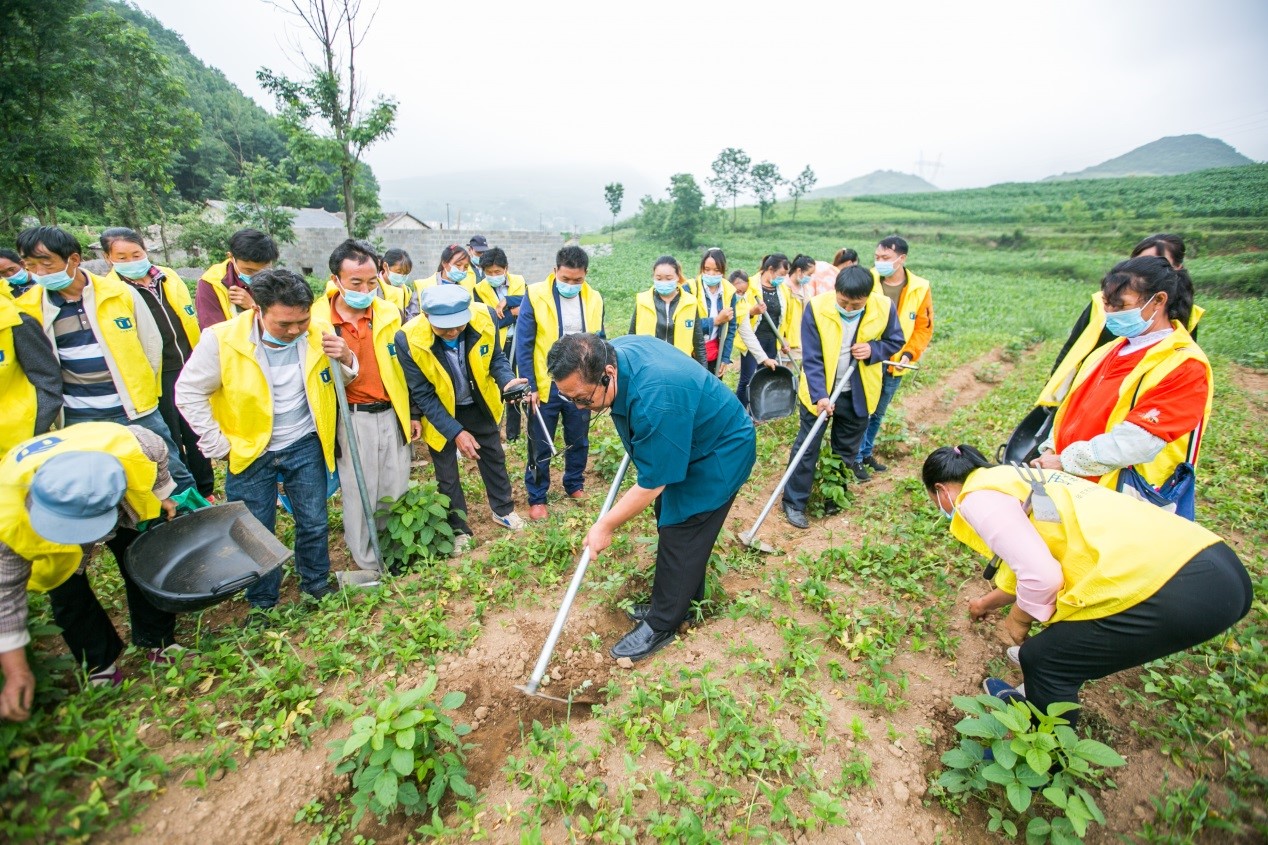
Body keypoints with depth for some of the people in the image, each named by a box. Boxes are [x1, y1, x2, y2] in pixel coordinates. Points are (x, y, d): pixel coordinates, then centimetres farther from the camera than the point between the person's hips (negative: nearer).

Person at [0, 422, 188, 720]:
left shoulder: (131, 444, -46)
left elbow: (159, 453, -18)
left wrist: (161, 494, -3)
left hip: (126, 511, 1)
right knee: (69, 596, -4)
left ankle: (158, 642, 29)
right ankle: (100, 666, 22)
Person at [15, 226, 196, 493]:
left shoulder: (121, 293, -5)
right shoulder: (29, 308, -2)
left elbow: (151, 343, 3)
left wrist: (144, 390, 4)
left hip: (136, 408, -1)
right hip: (79, 420, 2)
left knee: (172, 472, 8)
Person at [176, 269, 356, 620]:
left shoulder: (320, 334, -13)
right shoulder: (222, 339, -19)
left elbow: (342, 380, 1)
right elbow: (189, 393, -7)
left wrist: (346, 359, -22)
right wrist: (218, 444, -7)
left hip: (305, 446, 1)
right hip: (250, 451, -1)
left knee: (314, 523, 13)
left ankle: (317, 583, 38)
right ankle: (261, 601, 35)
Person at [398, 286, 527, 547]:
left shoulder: (484, 319, -28)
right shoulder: (409, 339, -32)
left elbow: (496, 357, -9)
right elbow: (422, 395, -23)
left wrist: (507, 380, -31)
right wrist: (456, 431, -26)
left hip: (479, 404, 3)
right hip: (439, 412, -2)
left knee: (494, 457, 19)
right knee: (446, 475, 11)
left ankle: (503, 510, 43)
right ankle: (459, 529, 34)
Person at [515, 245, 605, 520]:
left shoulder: (594, 299, 0)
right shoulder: (535, 295, -10)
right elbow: (523, 346, -9)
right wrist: (529, 386, -12)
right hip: (546, 386, -3)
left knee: (579, 442, 17)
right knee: (541, 446, 9)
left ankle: (575, 486, 38)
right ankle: (537, 497, 25)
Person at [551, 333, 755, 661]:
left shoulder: (655, 402, -42)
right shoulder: (612, 350, -15)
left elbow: (652, 484, -30)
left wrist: (605, 525, -18)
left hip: (721, 454, -9)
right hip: (685, 443, 9)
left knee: (680, 536, -4)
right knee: (669, 520, 16)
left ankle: (662, 626, 15)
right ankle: (681, 603, 34)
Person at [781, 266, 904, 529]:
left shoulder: (884, 308, -14)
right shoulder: (816, 307, -20)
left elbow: (895, 341, 3)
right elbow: (811, 358, -19)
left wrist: (874, 350, -19)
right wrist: (819, 395, -29)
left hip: (858, 393, 3)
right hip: (819, 391, -3)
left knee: (846, 449, 16)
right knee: (807, 447, 2)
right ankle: (794, 502, 15)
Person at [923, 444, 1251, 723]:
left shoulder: (977, 495, -6)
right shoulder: (1012, 478, 23)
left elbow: (1040, 575, -16)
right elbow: (1029, 560, 38)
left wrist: (1019, 618, 6)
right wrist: (988, 602, 55)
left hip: (1177, 591, -9)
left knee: (1044, 658, 9)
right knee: (1062, 638, 26)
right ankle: (1040, 699, 48)